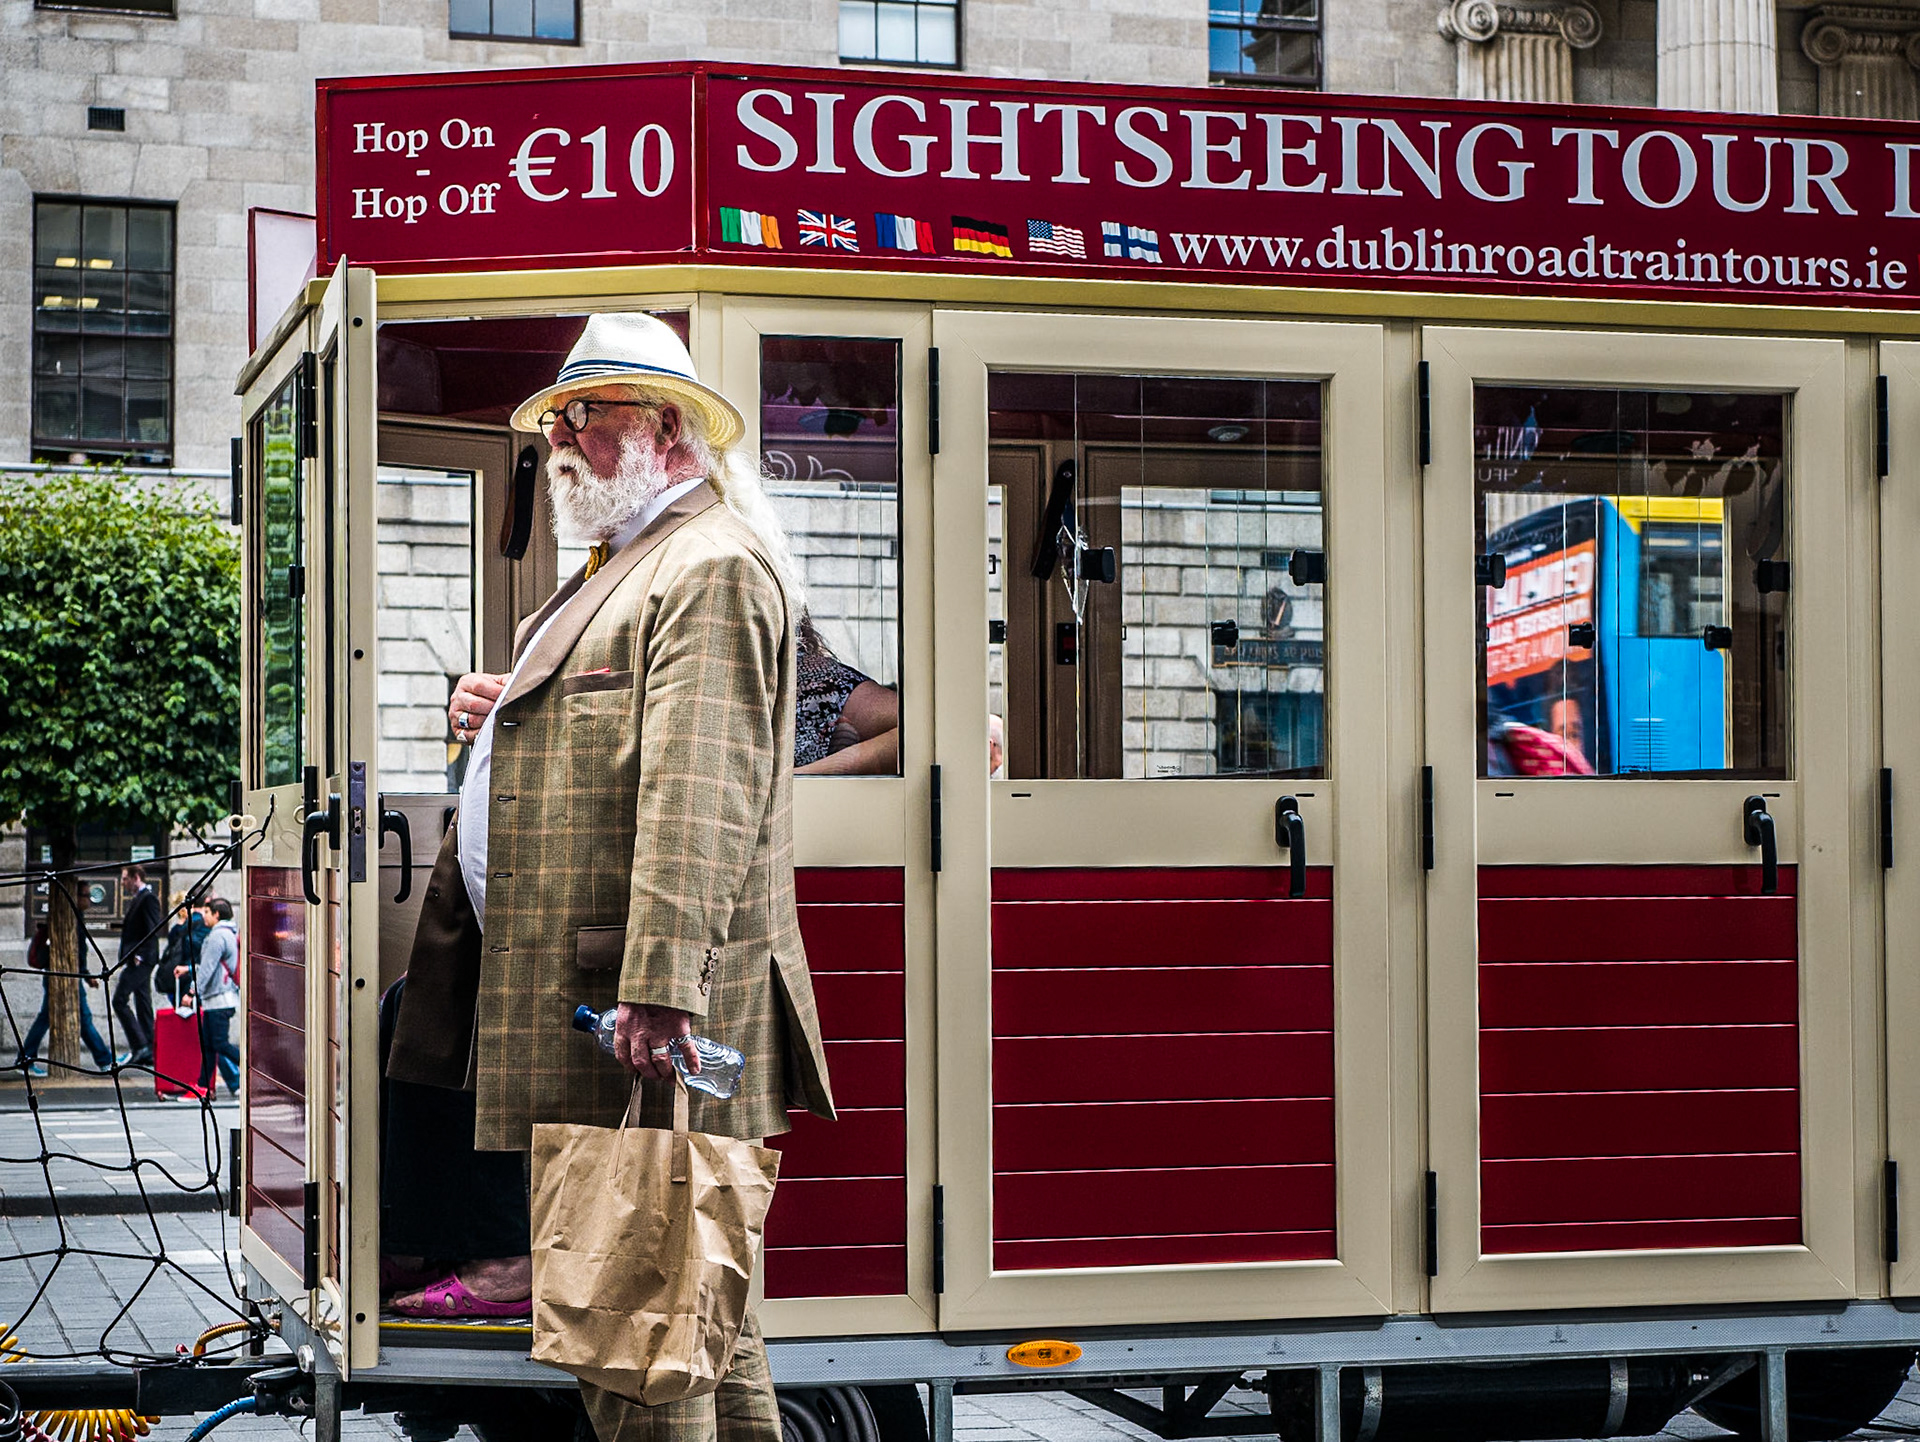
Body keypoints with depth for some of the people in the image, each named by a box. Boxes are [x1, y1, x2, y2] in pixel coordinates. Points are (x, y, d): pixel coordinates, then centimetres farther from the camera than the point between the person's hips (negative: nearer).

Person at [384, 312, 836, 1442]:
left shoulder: (713, 565, -11)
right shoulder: (624, 566, 24)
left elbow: (697, 793, -22)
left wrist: (658, 988, -30)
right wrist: (498, 717, 15)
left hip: (632, 1007, -11)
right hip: (573, 989, 11)